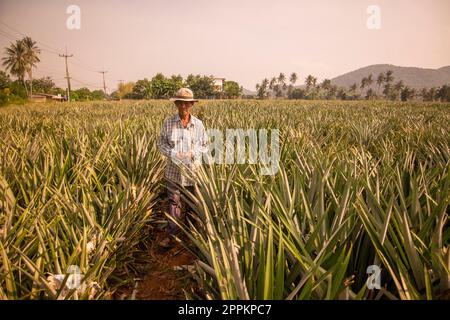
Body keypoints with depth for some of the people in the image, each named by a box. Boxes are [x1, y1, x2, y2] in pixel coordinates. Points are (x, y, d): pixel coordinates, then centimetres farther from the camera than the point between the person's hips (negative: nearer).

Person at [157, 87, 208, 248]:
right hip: (173, 171, -1)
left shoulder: (198, 124, -4)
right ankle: (171, 235, 19)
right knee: (174, 203, 6)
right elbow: (161, 144, 0)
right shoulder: (168, 122, -6)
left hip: (193, 171, 1)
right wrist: (173, 154, -18)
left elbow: (205, 146, 3)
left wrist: (192, 153, -16)